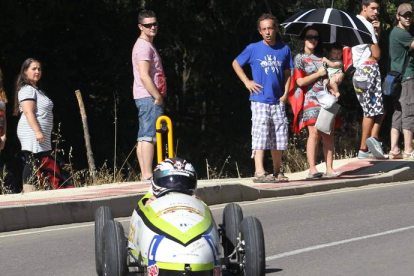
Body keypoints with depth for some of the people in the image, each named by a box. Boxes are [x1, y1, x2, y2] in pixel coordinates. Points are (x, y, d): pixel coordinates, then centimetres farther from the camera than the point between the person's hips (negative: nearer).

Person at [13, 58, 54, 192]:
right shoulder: (27, 89, -9)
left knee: (36, 164, 6)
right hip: (32, 134, -10)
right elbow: (28, 112, -19)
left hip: (39, 135, 10)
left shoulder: (37, 90, 22)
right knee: (31, 164, -13)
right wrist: (37, 131, -25)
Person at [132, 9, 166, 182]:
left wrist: (158, 96, 18)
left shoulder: (146, 45, 22)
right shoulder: (144, 46, -11)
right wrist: (158, 97, -17)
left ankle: (144, 175, 10)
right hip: (150, 98, -11)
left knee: (143, 137, 8)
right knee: (149, 136, -14)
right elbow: (144, 76, -20)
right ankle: (148, 175, -18)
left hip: (147, 98, 11)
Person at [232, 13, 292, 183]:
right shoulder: (253, 49, -1)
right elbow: (236, 64, 11)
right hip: (259, 100, -3)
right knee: (261, 136, -10)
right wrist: (247, 82, 0)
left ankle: (277, 172, 17)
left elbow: (287, 73, 14)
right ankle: (259, 172, -14)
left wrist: (285, 93, 2)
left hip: (278, 101, 3)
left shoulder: (284, 49, 6)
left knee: (279, 137, 6)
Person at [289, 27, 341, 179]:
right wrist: (318, 74, -6)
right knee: (314, 133, -13)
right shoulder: (300, 58, 3)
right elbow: (300, 81, -8)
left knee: (328, 134, -1)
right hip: (310, 99, -5)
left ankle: (329, 168, 1)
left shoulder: (322, 57, 18)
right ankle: (312, 169, -11)